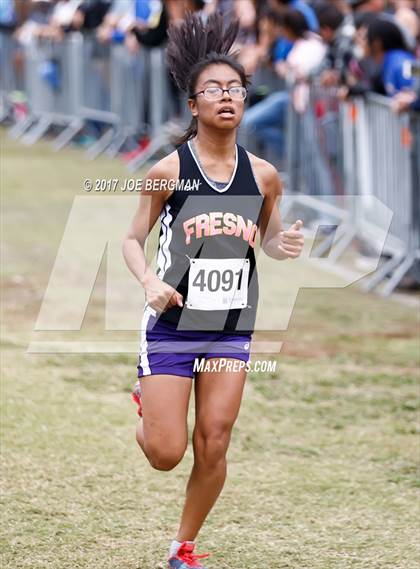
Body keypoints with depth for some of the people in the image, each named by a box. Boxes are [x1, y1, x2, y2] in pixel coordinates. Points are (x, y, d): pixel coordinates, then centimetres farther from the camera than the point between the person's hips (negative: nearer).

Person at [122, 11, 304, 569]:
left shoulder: (263, 175, -1)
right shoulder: (168, 171, -10)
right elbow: (133, 239, -1)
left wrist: (283, 244, -9)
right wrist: (150, 281, -20)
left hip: (231, 330, 3)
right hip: (172, 325, -3)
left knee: (213, 450, 0)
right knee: (166, 454, -3)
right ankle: (146, 401, 33)